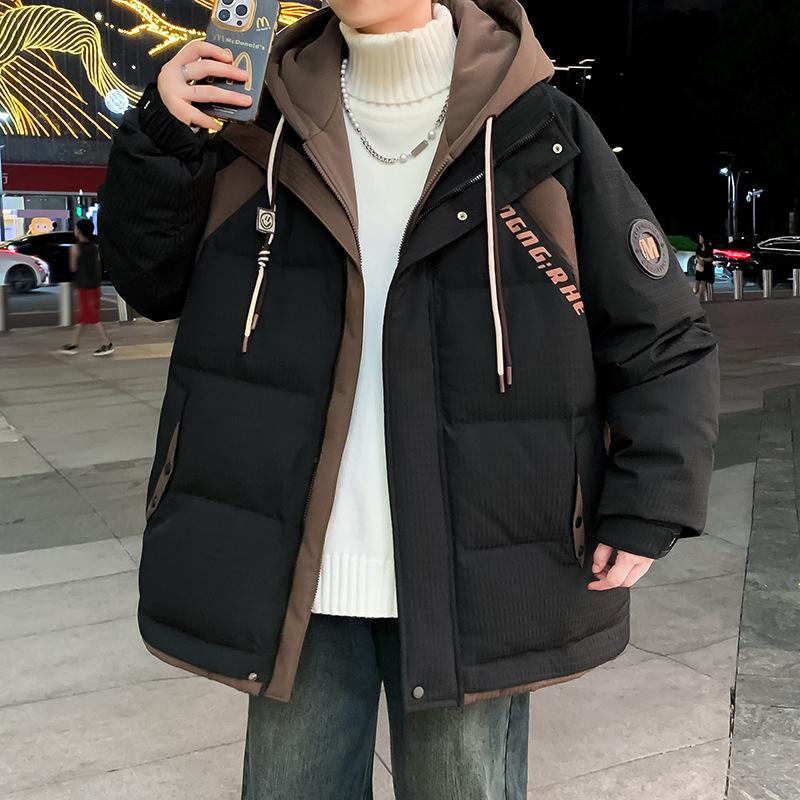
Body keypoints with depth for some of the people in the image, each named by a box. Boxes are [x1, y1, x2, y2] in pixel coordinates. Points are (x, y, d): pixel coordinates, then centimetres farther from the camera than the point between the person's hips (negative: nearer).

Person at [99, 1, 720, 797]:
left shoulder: (541, 134, -4)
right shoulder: (270, 123, 5)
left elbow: (663, 340, -1)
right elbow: (151, 280, 10)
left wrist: (646, 510, -10)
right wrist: (161, 138, -6)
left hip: (471, 582, -2)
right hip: (297, 575, 3)